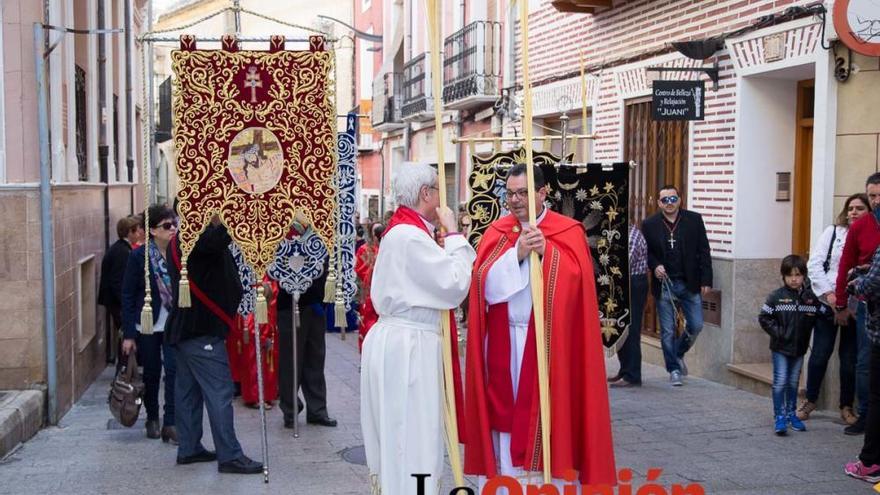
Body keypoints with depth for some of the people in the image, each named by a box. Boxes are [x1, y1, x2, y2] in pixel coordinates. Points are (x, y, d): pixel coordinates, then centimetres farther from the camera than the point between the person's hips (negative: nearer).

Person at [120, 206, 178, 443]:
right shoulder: (139, 256, -9)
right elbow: (128, 296, -6)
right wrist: (128, 334, -9)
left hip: (174, 325, 1)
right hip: (147, 325, -1)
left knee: (174, 370, -8)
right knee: (151, 374, 11)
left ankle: (170, 424, -2)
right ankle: (152, 418, 31)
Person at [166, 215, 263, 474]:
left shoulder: (179, 242, 14)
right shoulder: (195, 238, -19)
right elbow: (217, 238, -40)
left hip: (186, 328, 11)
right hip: (202, 330, -11)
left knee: (189, 391, 14)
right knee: (219, 392, -7)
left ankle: (189, 449, 22)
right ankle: (229, 456, -3)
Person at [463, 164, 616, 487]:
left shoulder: (568, 232, 2)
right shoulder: (496, 233, 8)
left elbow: (573, 279, -11)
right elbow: (486, 284, -6)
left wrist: (546, 251, -24)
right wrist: (517, 253, -18)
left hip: (549, 344, -2)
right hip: (504, 343, 2)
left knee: (549, 414, -2)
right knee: (506, 414, 3)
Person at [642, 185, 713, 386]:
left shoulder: (694, 220, 2)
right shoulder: (649, 224, 1)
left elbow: (704, 251, 2)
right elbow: (645, 252, 8)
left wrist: (706, 280, -3)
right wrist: (654, 266, -13)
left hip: (690, 284, 1)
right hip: (664, 284, -1)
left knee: (696, 325, 1)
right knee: (667, 331, 3)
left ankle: (678, 354, 28)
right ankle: (674, 369, 16)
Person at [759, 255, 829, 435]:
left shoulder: (810, 297, 0)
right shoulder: (777, 296, -9)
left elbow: (825, 313, 1)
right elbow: (764, 317, -7)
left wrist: (833, 306, -17)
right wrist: (777, 331, -12)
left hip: (800, 347, 3)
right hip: (781, 347, -3)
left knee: (794, 382, 15)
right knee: (780, 381, -5)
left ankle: (791, 414, 27)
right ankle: (779, 417, 1)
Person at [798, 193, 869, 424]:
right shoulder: (833, 232, 2)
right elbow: (814, 264, -1)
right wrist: (828, 293, -9)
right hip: (828, 303, 0)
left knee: (850, 358, 7)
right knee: (820, 354, 5)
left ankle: (846, 407, 21)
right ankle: (810, 401, 20)